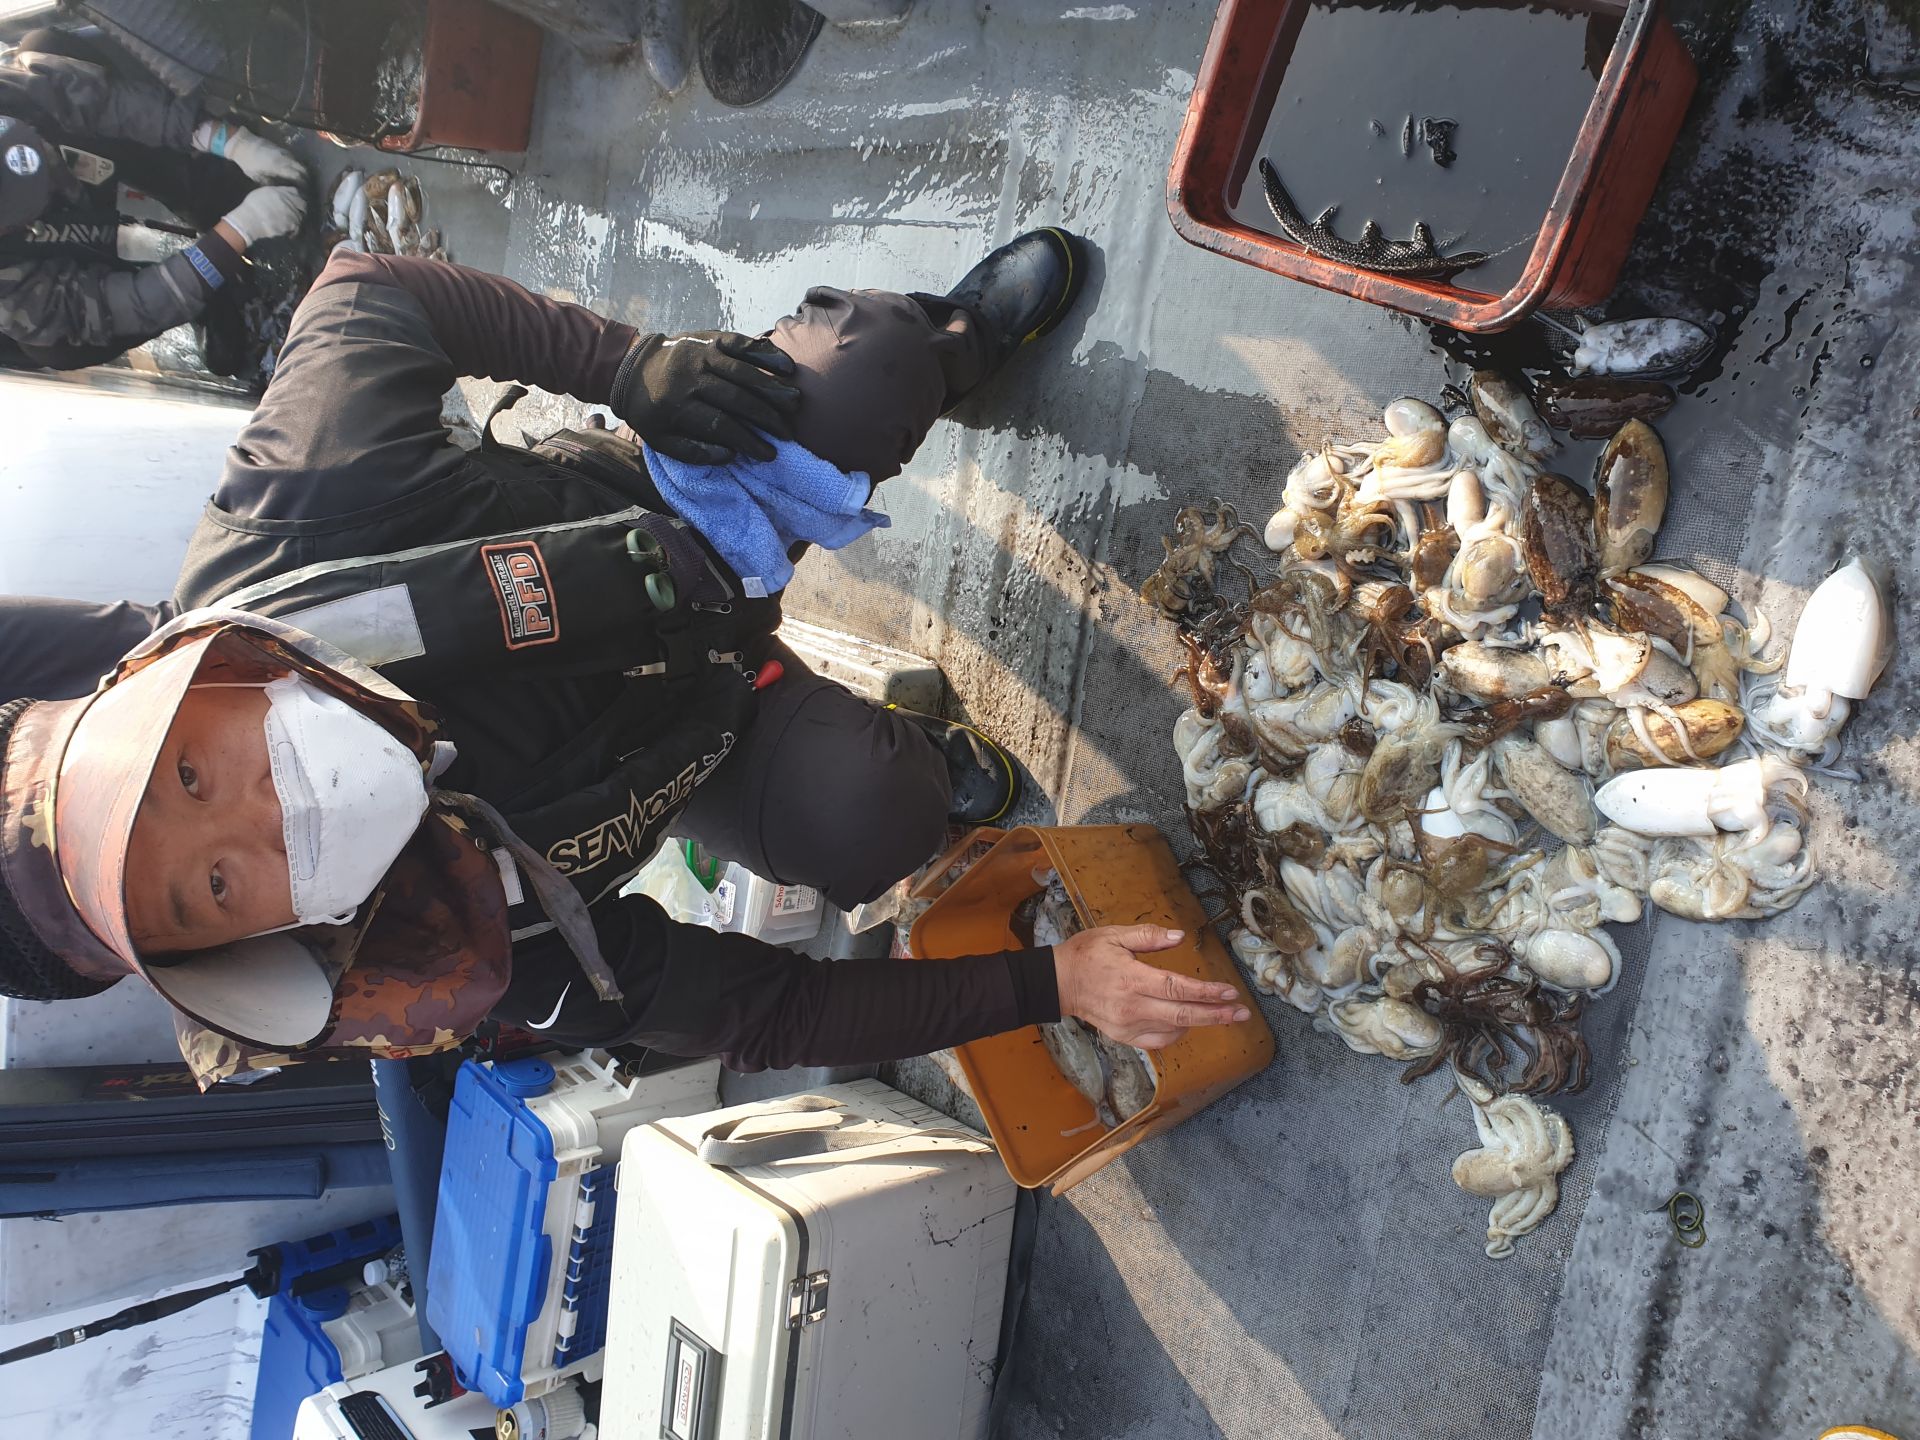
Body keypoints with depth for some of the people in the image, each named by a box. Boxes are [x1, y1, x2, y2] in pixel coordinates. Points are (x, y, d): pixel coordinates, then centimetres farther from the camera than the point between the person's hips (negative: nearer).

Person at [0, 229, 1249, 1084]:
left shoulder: (294, 516, -33)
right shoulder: (473, 958, -32)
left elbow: (367, 289, -14)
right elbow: (777, 1016, -23)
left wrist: (637, 366, -26)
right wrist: (1051, 982, -27)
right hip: (697, 716, -2)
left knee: (874, 353, -22)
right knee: (865, 830, -33)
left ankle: (960, 345, 22)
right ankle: (919, 748, 11)